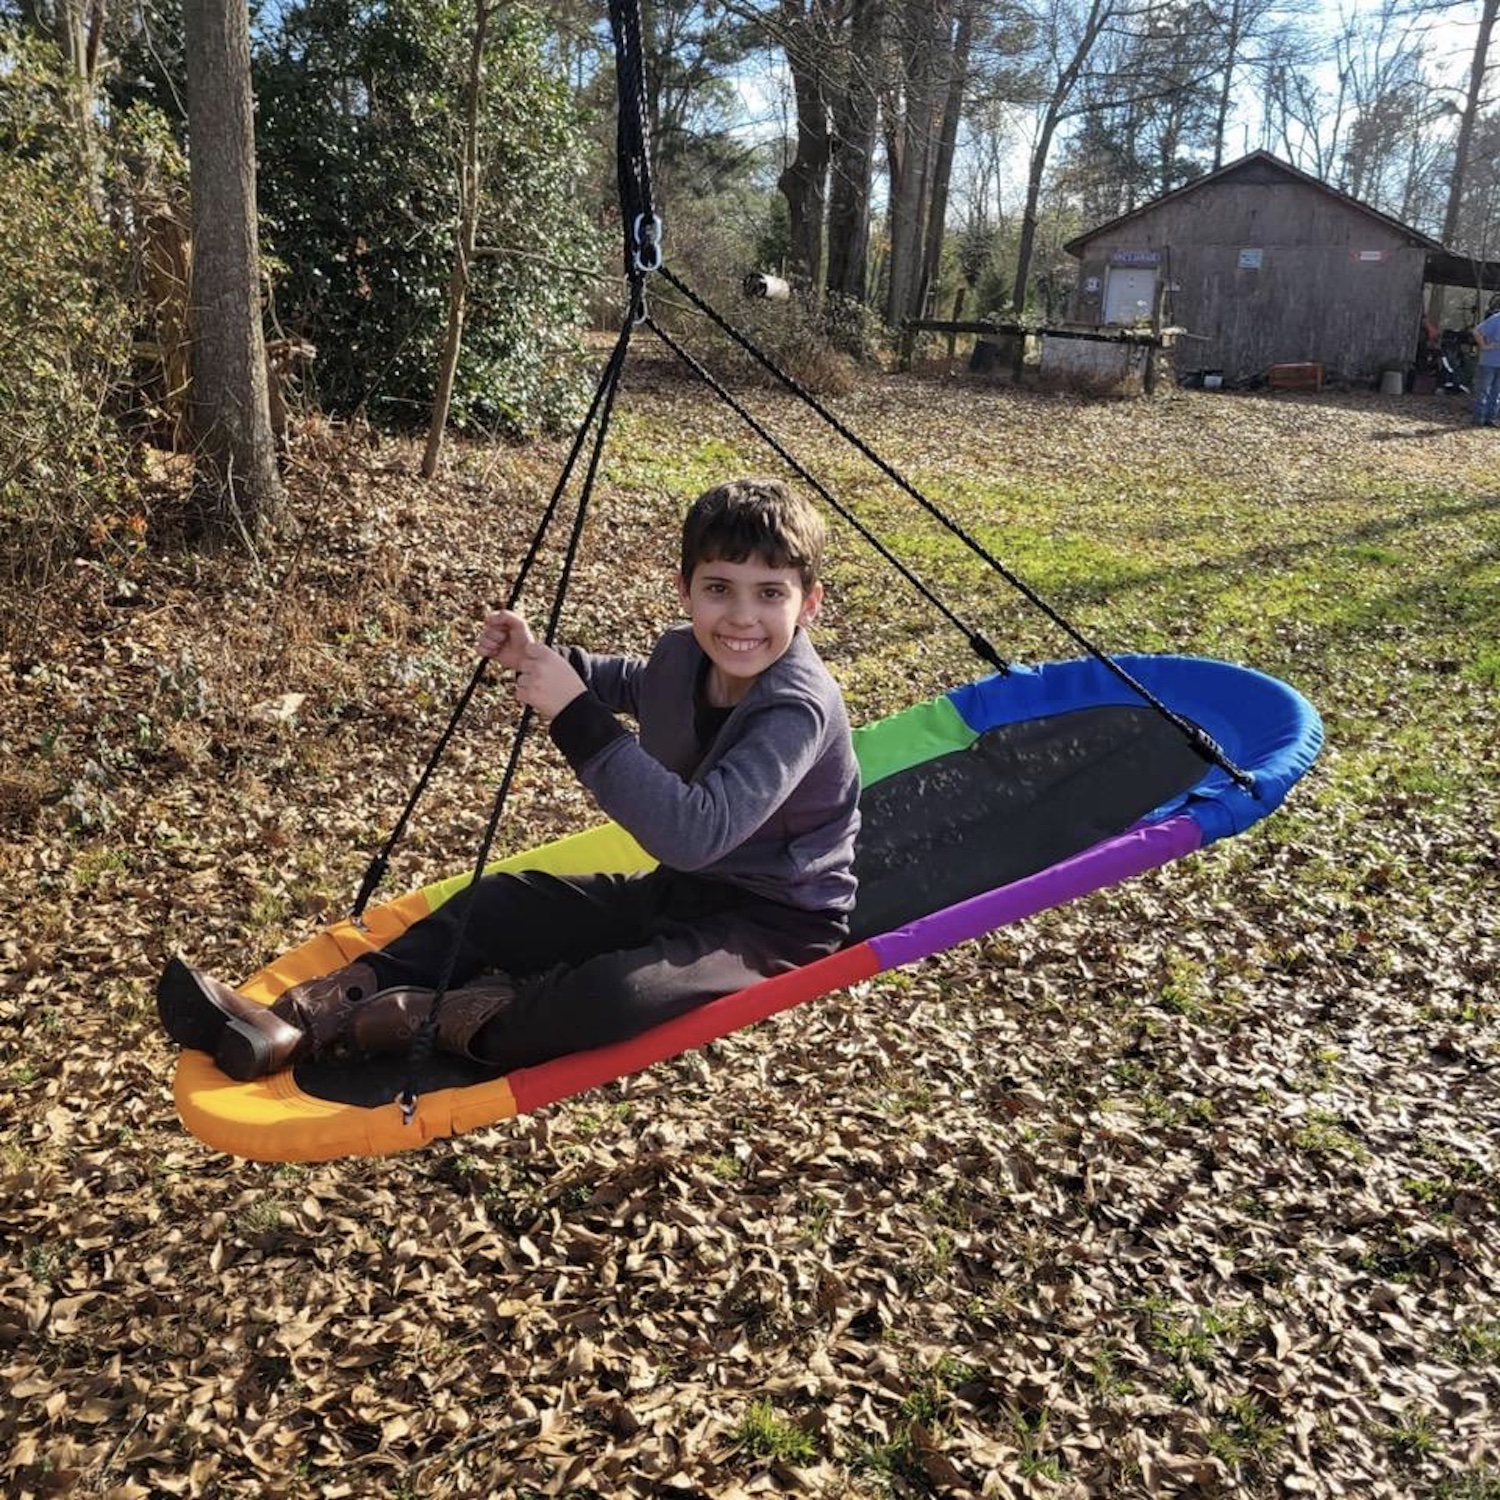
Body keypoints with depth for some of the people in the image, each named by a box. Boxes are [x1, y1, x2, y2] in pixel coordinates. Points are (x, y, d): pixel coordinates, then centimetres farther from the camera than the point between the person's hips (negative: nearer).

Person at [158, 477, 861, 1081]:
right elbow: (628, 683, 24)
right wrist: (540, 660, 6)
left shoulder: (799, 709, -28)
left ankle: (385, 1023, -23)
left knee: (617, 994, -35)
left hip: (778, 920, -8)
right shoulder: (684, 654, -3)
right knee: (501, 901, 0)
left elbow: (695, 833, -40)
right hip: (679, 888, 8)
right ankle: (298, 1018, -7)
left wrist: (576, 715, -41)